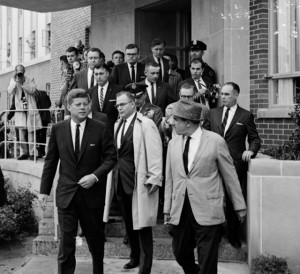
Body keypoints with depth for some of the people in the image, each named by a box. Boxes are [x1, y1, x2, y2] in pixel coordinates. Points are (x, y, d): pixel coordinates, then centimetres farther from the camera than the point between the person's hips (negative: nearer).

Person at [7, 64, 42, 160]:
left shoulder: (30, 80, 3)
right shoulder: (13, 81, 8)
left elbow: (33, 90, -13)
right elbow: (10, 92, -6)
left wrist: (21, 83, -17)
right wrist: (15, 80, -13)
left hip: (30, 109, -2)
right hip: (20, 109, 2)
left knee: (31, 131, -1)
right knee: (21, 131, -1)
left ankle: (32, 153, 4)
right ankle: (24, 153, 8)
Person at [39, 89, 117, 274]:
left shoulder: (100, 129, -4)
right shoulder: (58, 129, 1)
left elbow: (111, 157, -2)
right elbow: (50, 161, 5)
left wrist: (95, 176, -16)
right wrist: (44, 190, 3)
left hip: (92, 193, 0)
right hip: (66, 194, 0)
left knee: (96, 238, 15)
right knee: (66, 241, -1)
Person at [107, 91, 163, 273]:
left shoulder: (146, 124, -11)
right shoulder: (118, 125, 12)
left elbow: (155, 153, -14)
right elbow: (116, 151, 13)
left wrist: (154, 179, -17)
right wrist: (116, 174, 8)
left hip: (140, 181, -7)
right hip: (122, 181, 7)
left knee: (142, 223, -1)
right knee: (129, 222, 16)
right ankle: (135, 257, 32)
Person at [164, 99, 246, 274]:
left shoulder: (216, 141, -6)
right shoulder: (173, 143, 7)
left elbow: (230, 175, -1)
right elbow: (170, 178, 11)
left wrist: (240, 206, 3)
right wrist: (167, 208, 10)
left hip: (207, 212, -4)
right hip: (180, 212, 4)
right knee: (181, 254, 13)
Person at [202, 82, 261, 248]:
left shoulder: (246, 116, 3)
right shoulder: (212, 114, 11)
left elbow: (255, 139, 4)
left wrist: (251, 150, -16)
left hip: (236, 164, -2)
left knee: (233, 202, 4)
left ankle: (234, 236, 20)